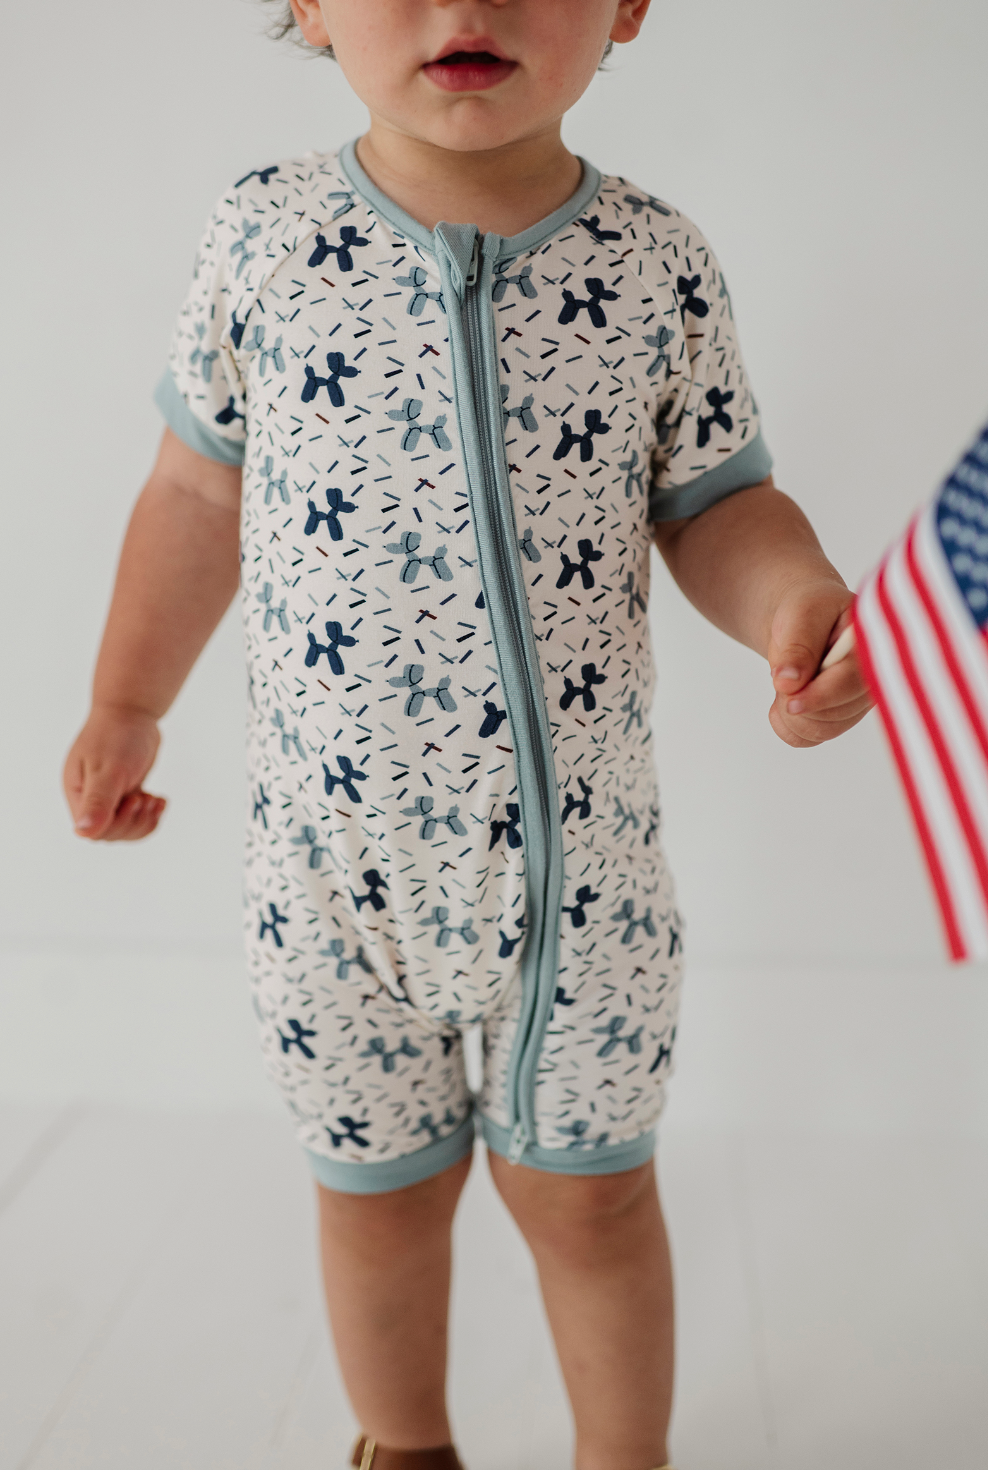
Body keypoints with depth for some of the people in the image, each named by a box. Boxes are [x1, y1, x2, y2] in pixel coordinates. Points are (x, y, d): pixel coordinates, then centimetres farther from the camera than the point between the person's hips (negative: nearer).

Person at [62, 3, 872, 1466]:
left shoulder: (657, 264, -8)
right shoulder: (266, 235, -7)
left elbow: (713, 501, 0)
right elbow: (201, 487, 5)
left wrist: (791, 599, -23)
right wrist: (126, 706, 12)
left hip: (577, 859, 0)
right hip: (338, 862, 1)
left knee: (589, 1193, 14)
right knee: (378, 1191, 19)